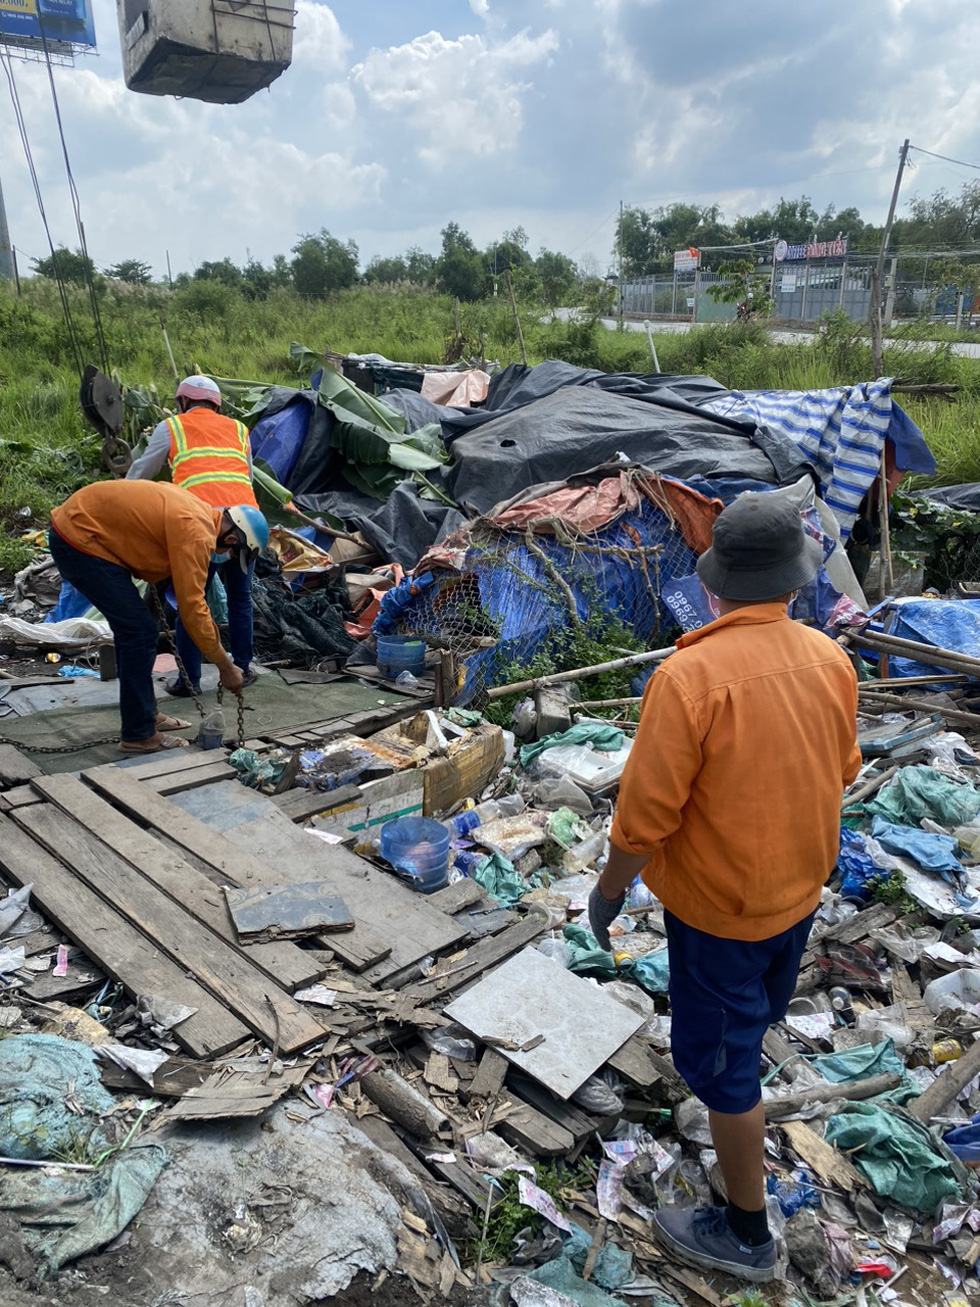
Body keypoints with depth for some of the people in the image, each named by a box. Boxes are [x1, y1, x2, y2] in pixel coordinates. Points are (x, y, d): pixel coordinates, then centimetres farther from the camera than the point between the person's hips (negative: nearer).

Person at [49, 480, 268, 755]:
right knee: (140, 631, -9)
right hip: (78, 541, -10)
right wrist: (225, 666, -14)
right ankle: (139, 735, -1)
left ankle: (145, 714, 27)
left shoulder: (195, 509, 7)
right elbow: (192, 608, -22)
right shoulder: (195, 534, -22)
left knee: (134, 628, 16)